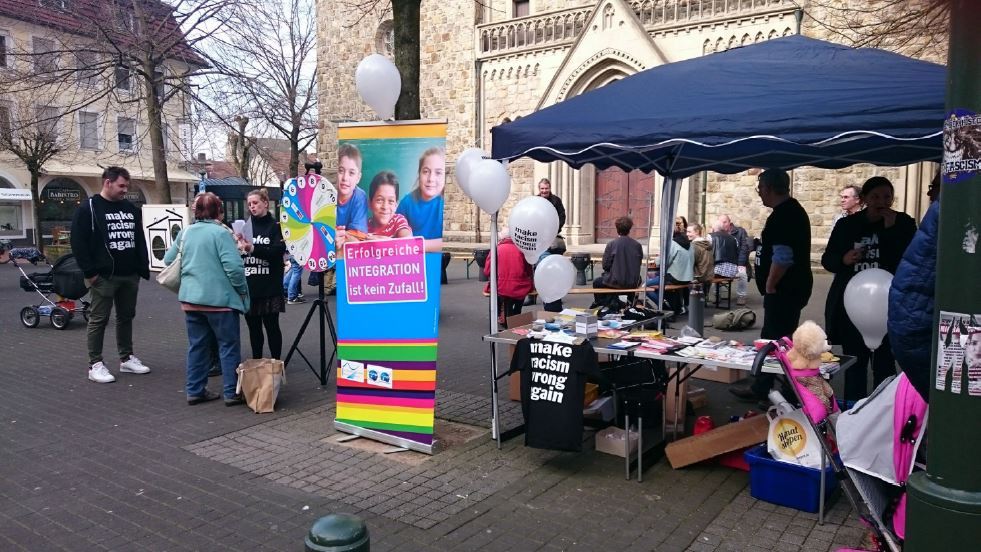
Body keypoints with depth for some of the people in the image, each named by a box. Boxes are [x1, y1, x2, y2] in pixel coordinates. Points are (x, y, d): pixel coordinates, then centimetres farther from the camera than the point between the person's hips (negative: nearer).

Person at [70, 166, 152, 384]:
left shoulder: (131, 209, 13)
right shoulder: (88, 208, -6)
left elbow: (140, 240, 17)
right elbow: (78, 242, -10)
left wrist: (143, 268, 9)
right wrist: (90, 272, -13)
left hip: (130, 275, 6)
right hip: (104, 276, -6)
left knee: (126, 317, 14)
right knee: (99, 320, 0)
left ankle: (126, 359, 24)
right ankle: (95, 365, 6)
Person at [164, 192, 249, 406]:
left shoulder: (185, 233, 7)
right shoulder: (221, 233, -12)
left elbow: (168, 260, 16)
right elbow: (234, 266, -19)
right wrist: (243, 290, -6)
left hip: (190, 298, 6)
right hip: (219, 299, -6)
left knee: (197, 345, 15)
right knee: (229, 346, 4)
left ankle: (195, 390, 20)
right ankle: (232, 392, 6)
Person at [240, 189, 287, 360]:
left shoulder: (275, 226, 0)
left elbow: (279, 251, -14)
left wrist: (253, 249, -23)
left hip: (269, 286, -4)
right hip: (249, 286, 4)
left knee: (271, 326, 1)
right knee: (253, 327, 11)